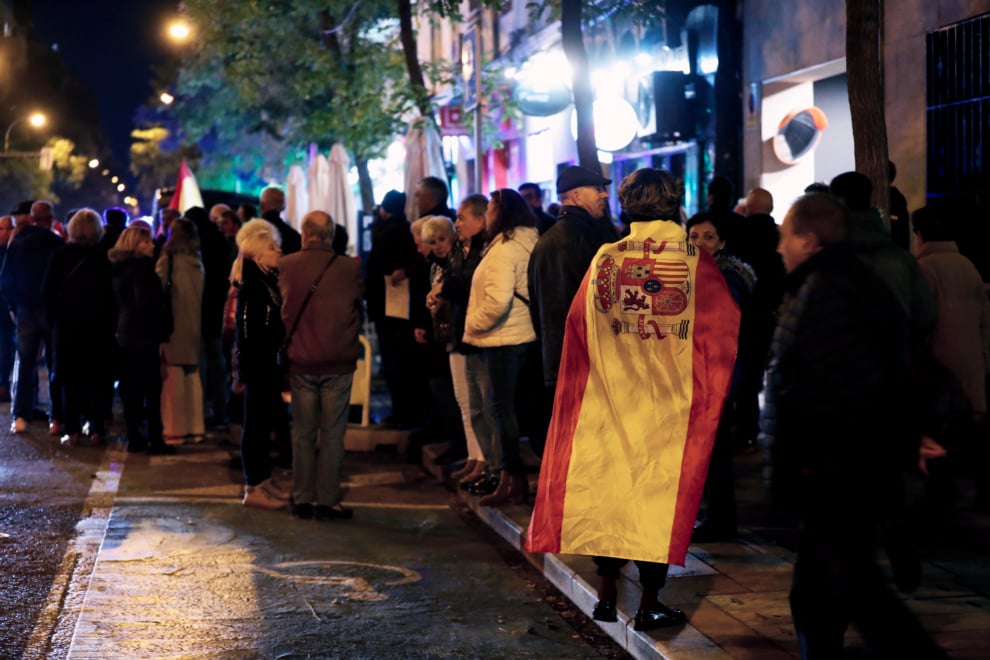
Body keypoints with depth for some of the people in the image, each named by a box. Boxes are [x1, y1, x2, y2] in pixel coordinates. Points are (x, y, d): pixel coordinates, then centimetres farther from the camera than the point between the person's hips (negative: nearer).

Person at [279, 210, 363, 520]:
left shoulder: (285, 267, -4)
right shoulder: (350, 269, -8)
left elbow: (282, 311, 7)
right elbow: (361, 306, 5)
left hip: (300, 363, 2)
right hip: (338, 363, -2)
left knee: (303, 434, 11)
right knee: (332, 435, 5)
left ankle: (302, 500, 15)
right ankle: (327, 501, 5)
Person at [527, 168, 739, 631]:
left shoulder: (605, 259, -4)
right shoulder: (696, 263, -10)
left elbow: (578, 325, 2)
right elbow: (726, 328, -5)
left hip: (610, 397, 2)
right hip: (672, 402, -2)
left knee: (606, 486, 12)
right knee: (661, 490, 5)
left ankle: (607, 595, 19)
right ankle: (649, 604, 8)